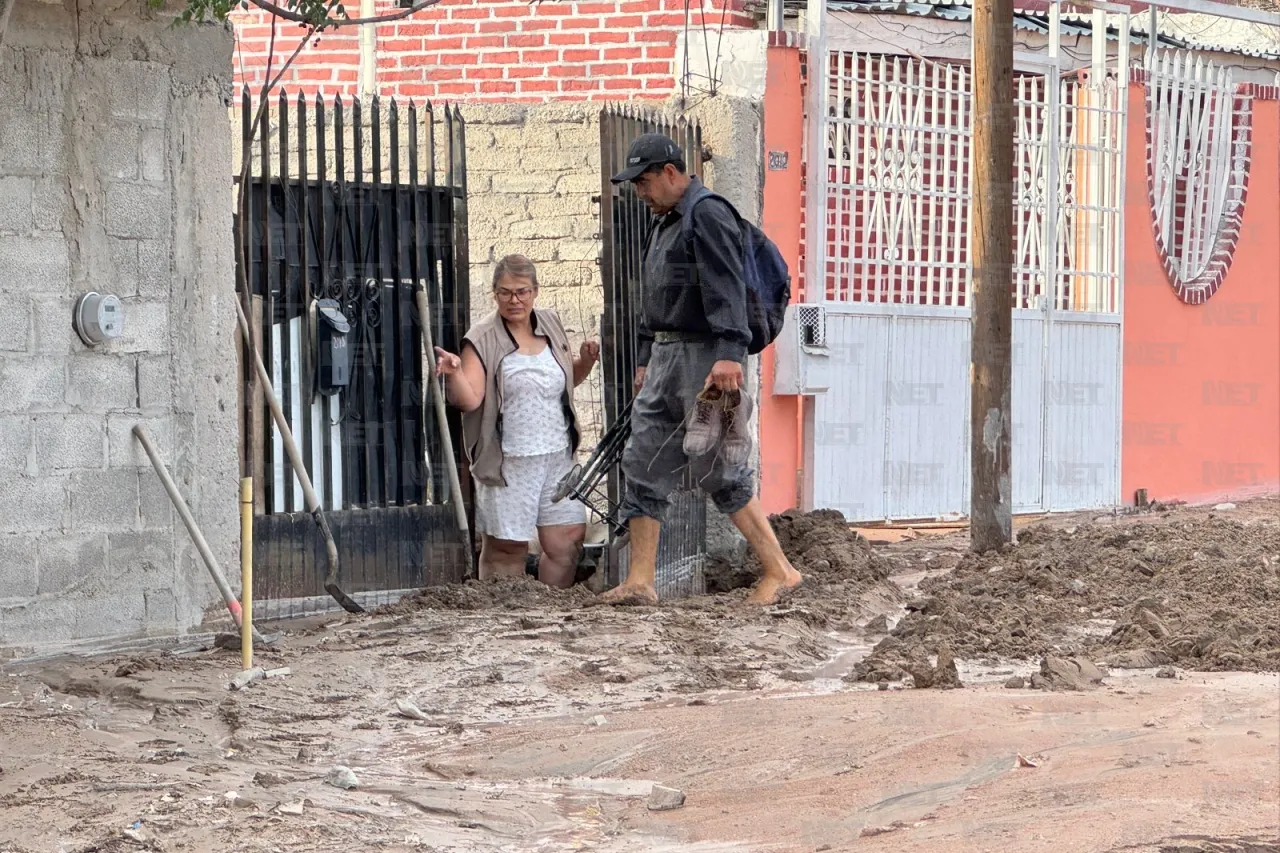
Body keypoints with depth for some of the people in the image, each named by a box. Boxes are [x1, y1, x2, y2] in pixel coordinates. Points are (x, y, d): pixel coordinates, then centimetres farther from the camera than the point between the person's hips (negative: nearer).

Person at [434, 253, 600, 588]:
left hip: (557, 456, 5)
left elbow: (568, 379, 24)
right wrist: (454, 373, -35)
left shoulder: (550, 324, 10)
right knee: (506, 547, 0)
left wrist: (586, 360, 4)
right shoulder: (482, 340, -7)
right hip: (508, 460, -5)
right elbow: (468, 400, -17)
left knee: (568, 541, 4)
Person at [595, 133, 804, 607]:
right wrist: (646, 358, 26)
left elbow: (726, 288, -23)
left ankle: (779, 572, 1)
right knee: (643, 464, 5)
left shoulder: (707, 216, -12)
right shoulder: (665, 222, 21)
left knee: (719, 469, -8)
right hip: (666, 355, 10)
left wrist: (729, 352, -32)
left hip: (704, 355, -10)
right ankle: (640, 582, 7)